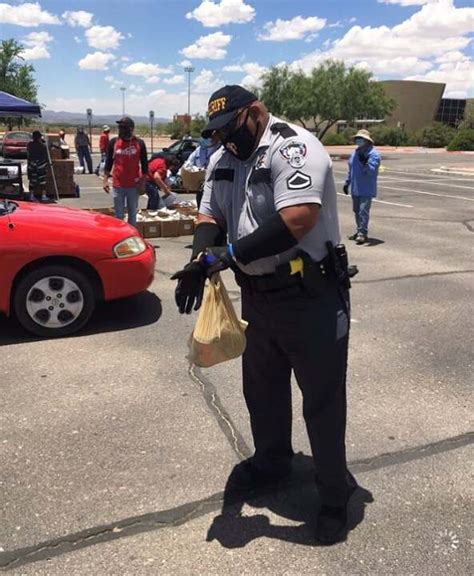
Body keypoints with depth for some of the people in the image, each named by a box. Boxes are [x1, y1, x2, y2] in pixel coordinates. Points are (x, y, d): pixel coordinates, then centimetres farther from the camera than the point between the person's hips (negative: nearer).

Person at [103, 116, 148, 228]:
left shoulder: (139, 143, -1)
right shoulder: (113, 142, 2)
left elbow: (144, 165, 4)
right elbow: (108, 162, 7)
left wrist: (143, 182, -1)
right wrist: (105, 180, 0)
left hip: (134, 186, 0)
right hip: (117, 186, 1)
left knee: (132, 214, 10)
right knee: (118, 215, 5)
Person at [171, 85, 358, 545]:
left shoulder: (293, 147, -18)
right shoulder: (222, 160, 8)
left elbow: (297, 219, -30)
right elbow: (210, 215, 6)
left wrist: (230, 255, -27)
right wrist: (200, 260, -14)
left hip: (310, 299, -8)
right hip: (257, 296, 8)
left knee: (322, 400, 6)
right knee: (261, 389, 22)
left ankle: (334, 495, 26)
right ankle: (271, 461, 46)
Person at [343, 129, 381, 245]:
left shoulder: (373, 154, -10)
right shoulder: (355, 153, 14)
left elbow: (371, 171, -19)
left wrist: (364, 162, -32)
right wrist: (347, 183, 19)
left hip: (366, 190, -8)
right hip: (355, 189, 8)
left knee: (363, 211, -13)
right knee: (356, 210, 13)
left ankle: (363, 233, -12)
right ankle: (359, 231, 25)